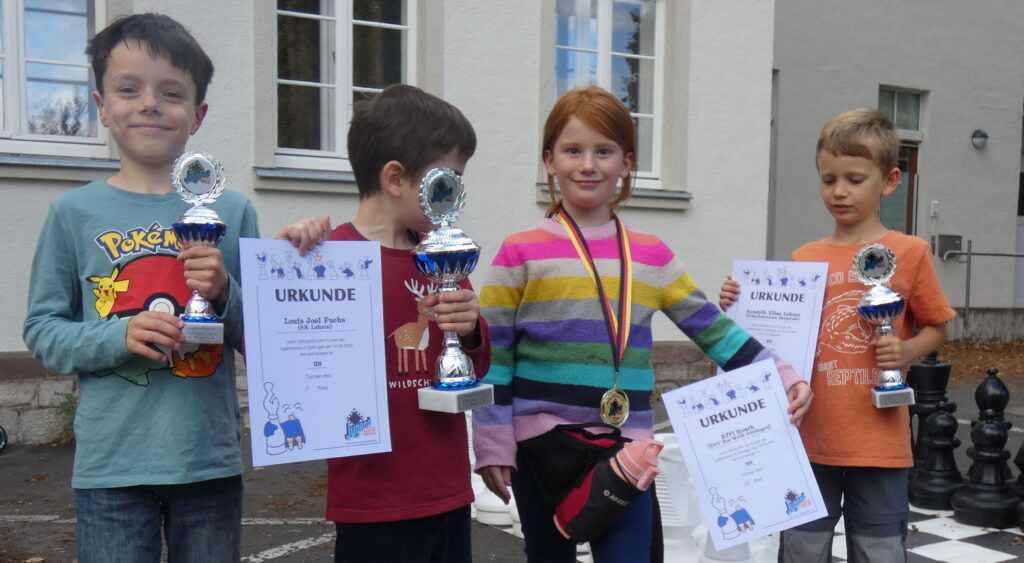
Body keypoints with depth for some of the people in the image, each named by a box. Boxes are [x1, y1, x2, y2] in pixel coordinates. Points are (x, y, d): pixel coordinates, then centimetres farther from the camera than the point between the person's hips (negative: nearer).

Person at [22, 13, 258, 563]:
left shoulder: (232, 212, 1)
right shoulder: (75, 213, 0)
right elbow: (43, 330, 2)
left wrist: (225, 294, -14)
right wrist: (119, 338, -15)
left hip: (210, 460, 2)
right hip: (111, 464, -1)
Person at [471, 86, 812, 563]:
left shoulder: (652, 257, 6)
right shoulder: (520, 254, -4)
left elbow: (712, 328, 8)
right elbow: (492, 357, -4)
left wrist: (781, 377, 0)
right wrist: (493, 446, -6)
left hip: (626, 446, 2)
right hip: (542, 443, -1)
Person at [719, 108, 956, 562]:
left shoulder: (910, 253, -2)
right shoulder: (804, 259, 5)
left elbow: (937, 328, 7)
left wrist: (907, 350, -13)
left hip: (878, 442, -2)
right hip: (811, 438, 2)